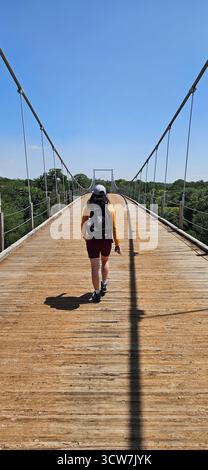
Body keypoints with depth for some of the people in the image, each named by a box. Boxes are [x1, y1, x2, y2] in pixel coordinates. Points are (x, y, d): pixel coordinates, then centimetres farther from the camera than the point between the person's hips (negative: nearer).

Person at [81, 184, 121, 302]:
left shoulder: (88, 207, -3)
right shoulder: (111, 208, 0)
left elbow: (83, 224, 6)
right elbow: (114, 227, 0)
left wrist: (85, 235, 27)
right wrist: (117, 244, 5)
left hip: (92, 240, -2)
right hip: (107, 239, 2)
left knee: (95, 267, 4)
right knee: (105, 261, 27)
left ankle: (97, 293, 7)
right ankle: (104, 285, 24)